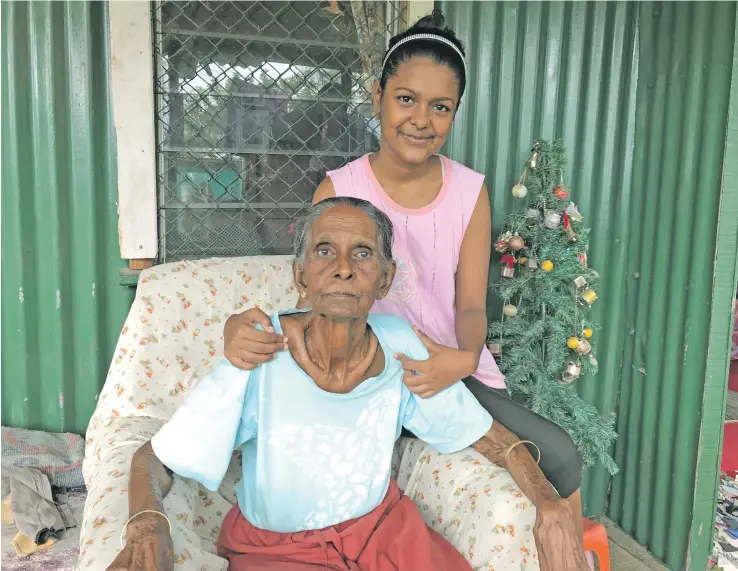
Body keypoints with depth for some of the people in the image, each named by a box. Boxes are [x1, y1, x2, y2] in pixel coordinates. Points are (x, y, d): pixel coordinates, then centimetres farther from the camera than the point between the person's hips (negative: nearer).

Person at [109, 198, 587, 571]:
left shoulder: (399, 345, -13)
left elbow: (488, 434, -1)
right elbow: (153, 459, -14)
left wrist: (551, 505, -16)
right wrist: (148, 526, -35)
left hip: (381, 527, 3)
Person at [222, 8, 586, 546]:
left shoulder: (470, 191, -1)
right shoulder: (339, 190, -7)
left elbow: (471, 304, -3)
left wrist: (463, 359, -27)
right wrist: (240, 327, -30)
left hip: (455, 369, 2)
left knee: (559, 456, -15)